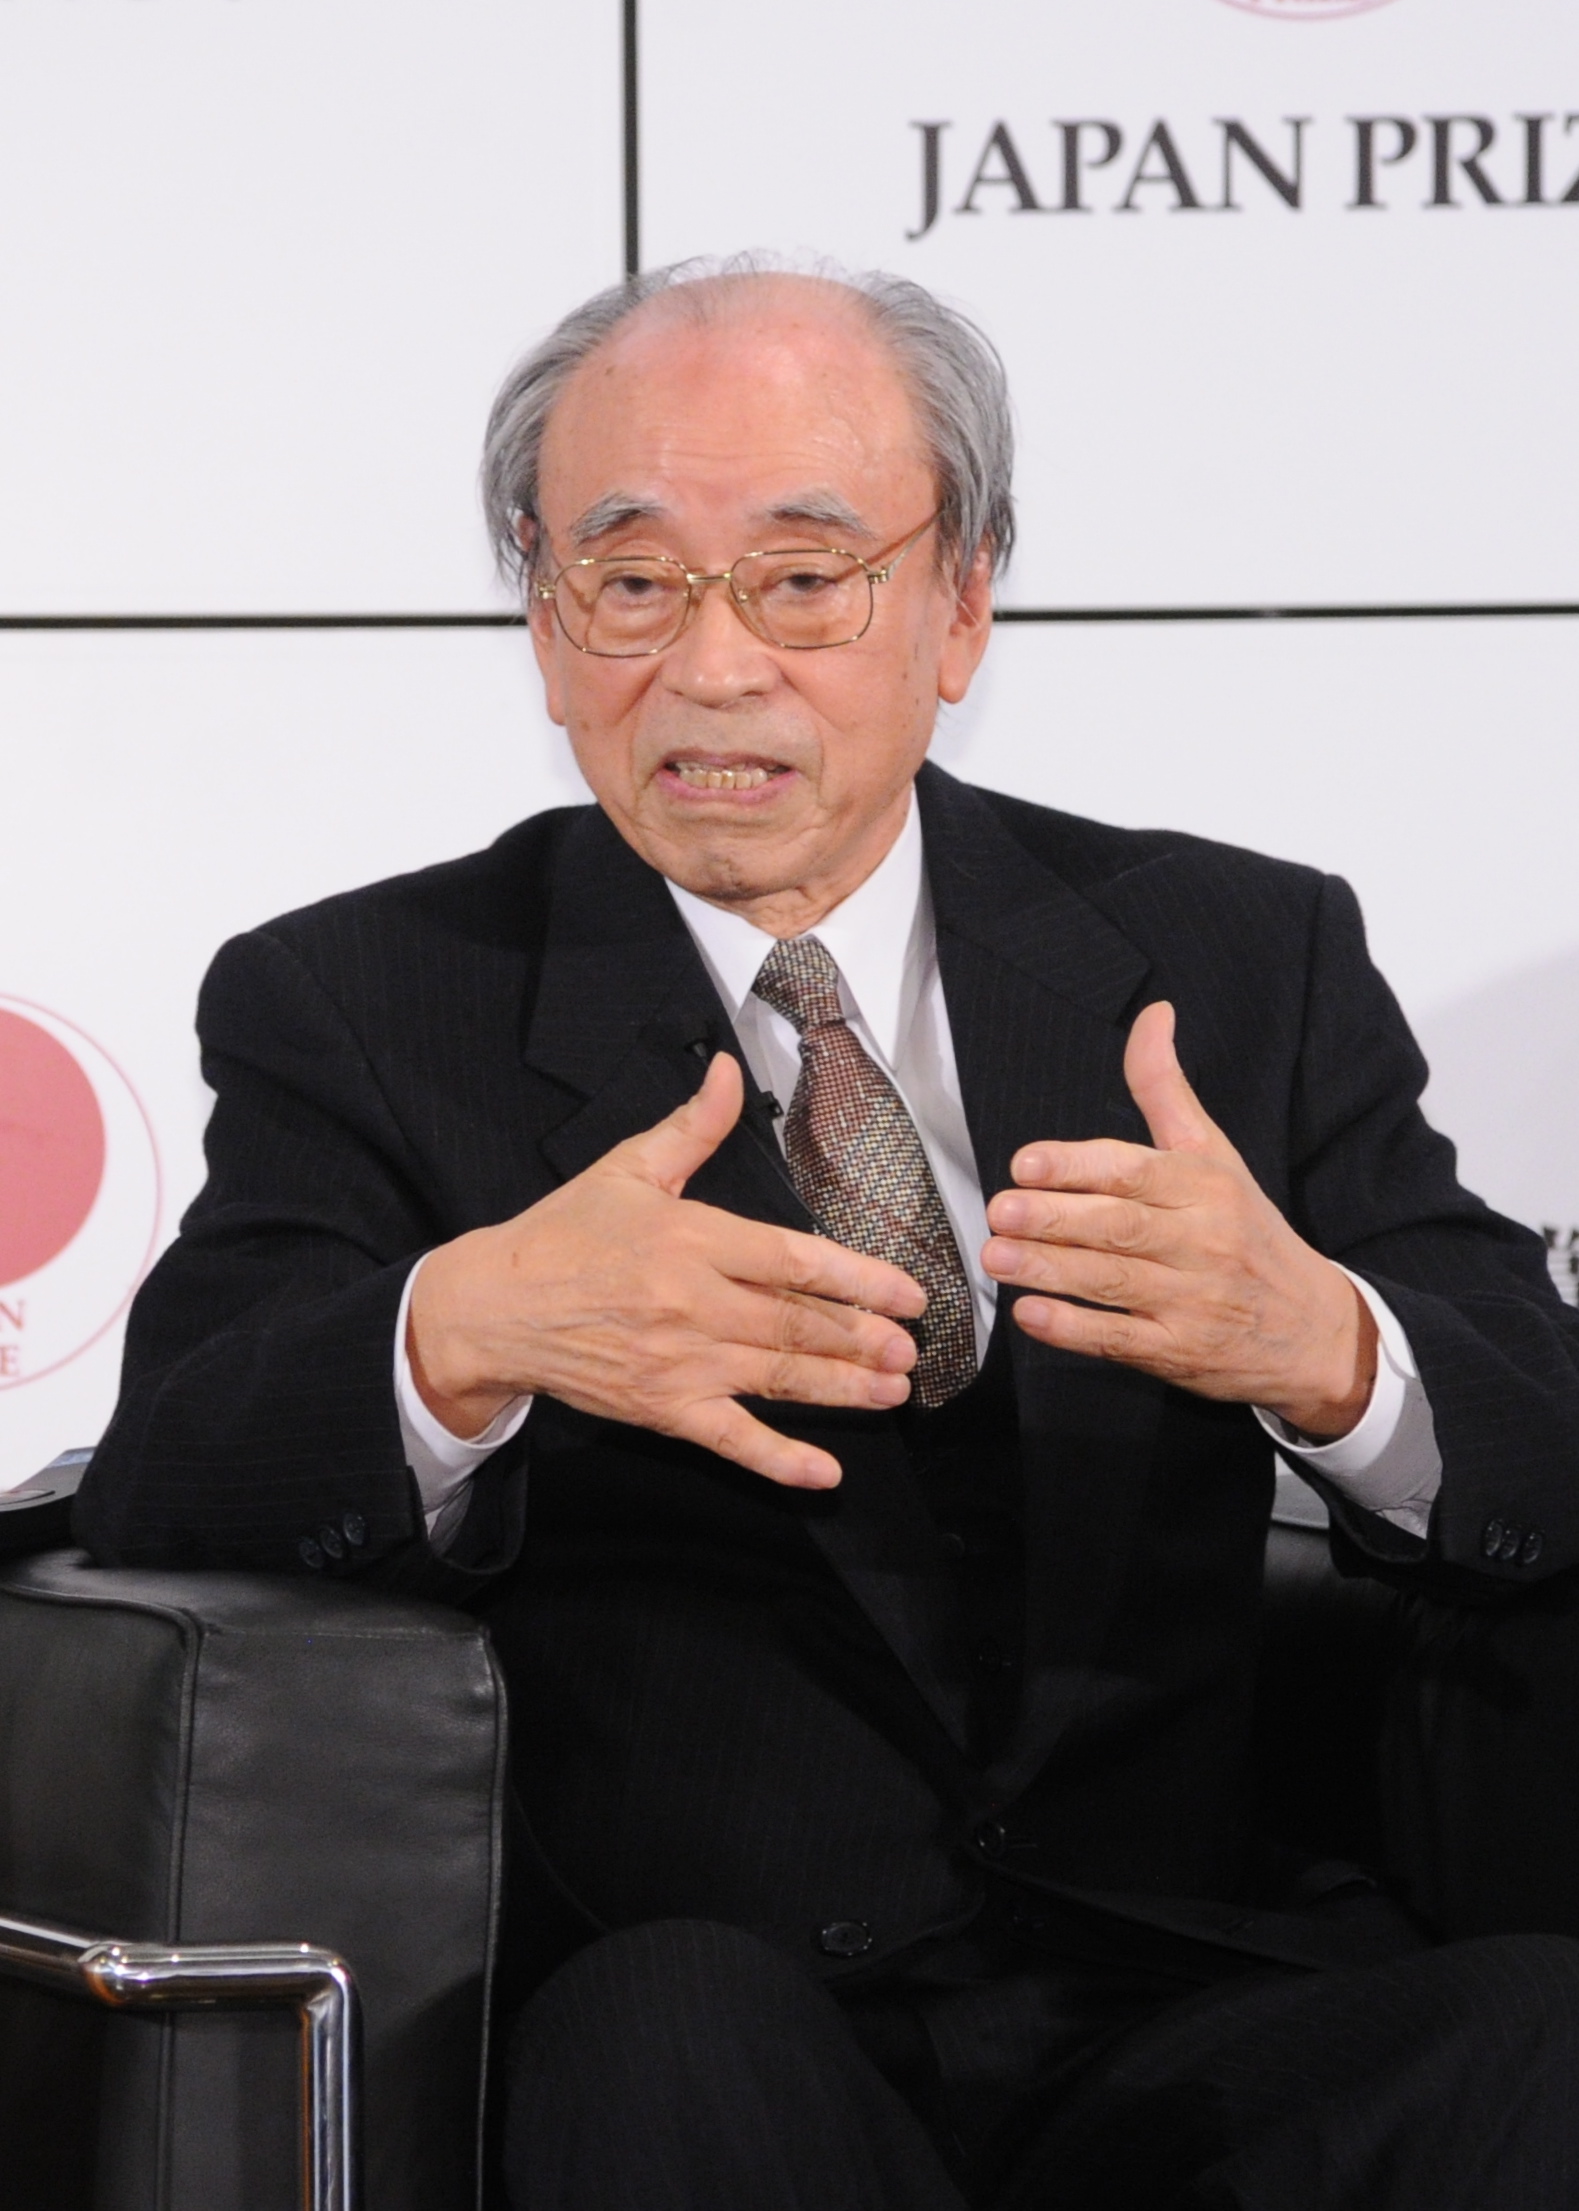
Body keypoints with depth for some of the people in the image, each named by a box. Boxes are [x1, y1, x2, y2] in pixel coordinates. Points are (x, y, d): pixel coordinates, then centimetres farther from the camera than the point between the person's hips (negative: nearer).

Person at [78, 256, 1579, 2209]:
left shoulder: (1240, 958, 12)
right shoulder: (361, 1008, 8)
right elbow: (157, 1509, -5)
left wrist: (1320, 1345, -21)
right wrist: (464, 1330, -27)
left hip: (1177, 2001, 2)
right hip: (681, 2032, -1)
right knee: (678, 2017, -35)